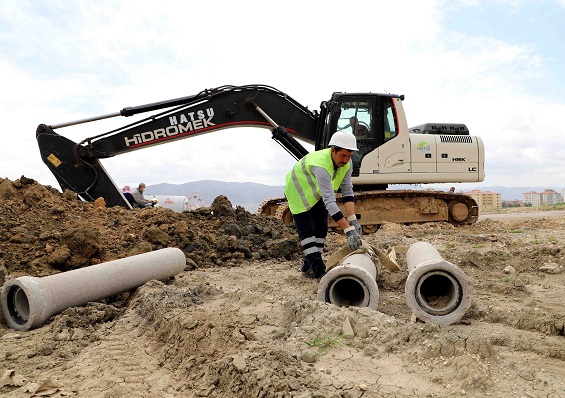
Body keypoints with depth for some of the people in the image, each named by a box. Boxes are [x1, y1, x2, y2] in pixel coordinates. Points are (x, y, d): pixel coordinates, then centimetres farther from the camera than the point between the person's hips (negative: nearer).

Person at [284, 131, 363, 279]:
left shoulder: (346, 163, -19)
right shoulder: (321, 165, -44)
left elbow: (347, 192, -18)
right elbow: (329, 201, -49)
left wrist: (353, 220, -30)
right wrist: (348, 230, -51)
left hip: (316, 193, 8)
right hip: (298, 192, -7)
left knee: (321, 229, 6)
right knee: (307, 231, -10)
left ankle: (308, 267, 16)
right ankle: (317, 269, -7)